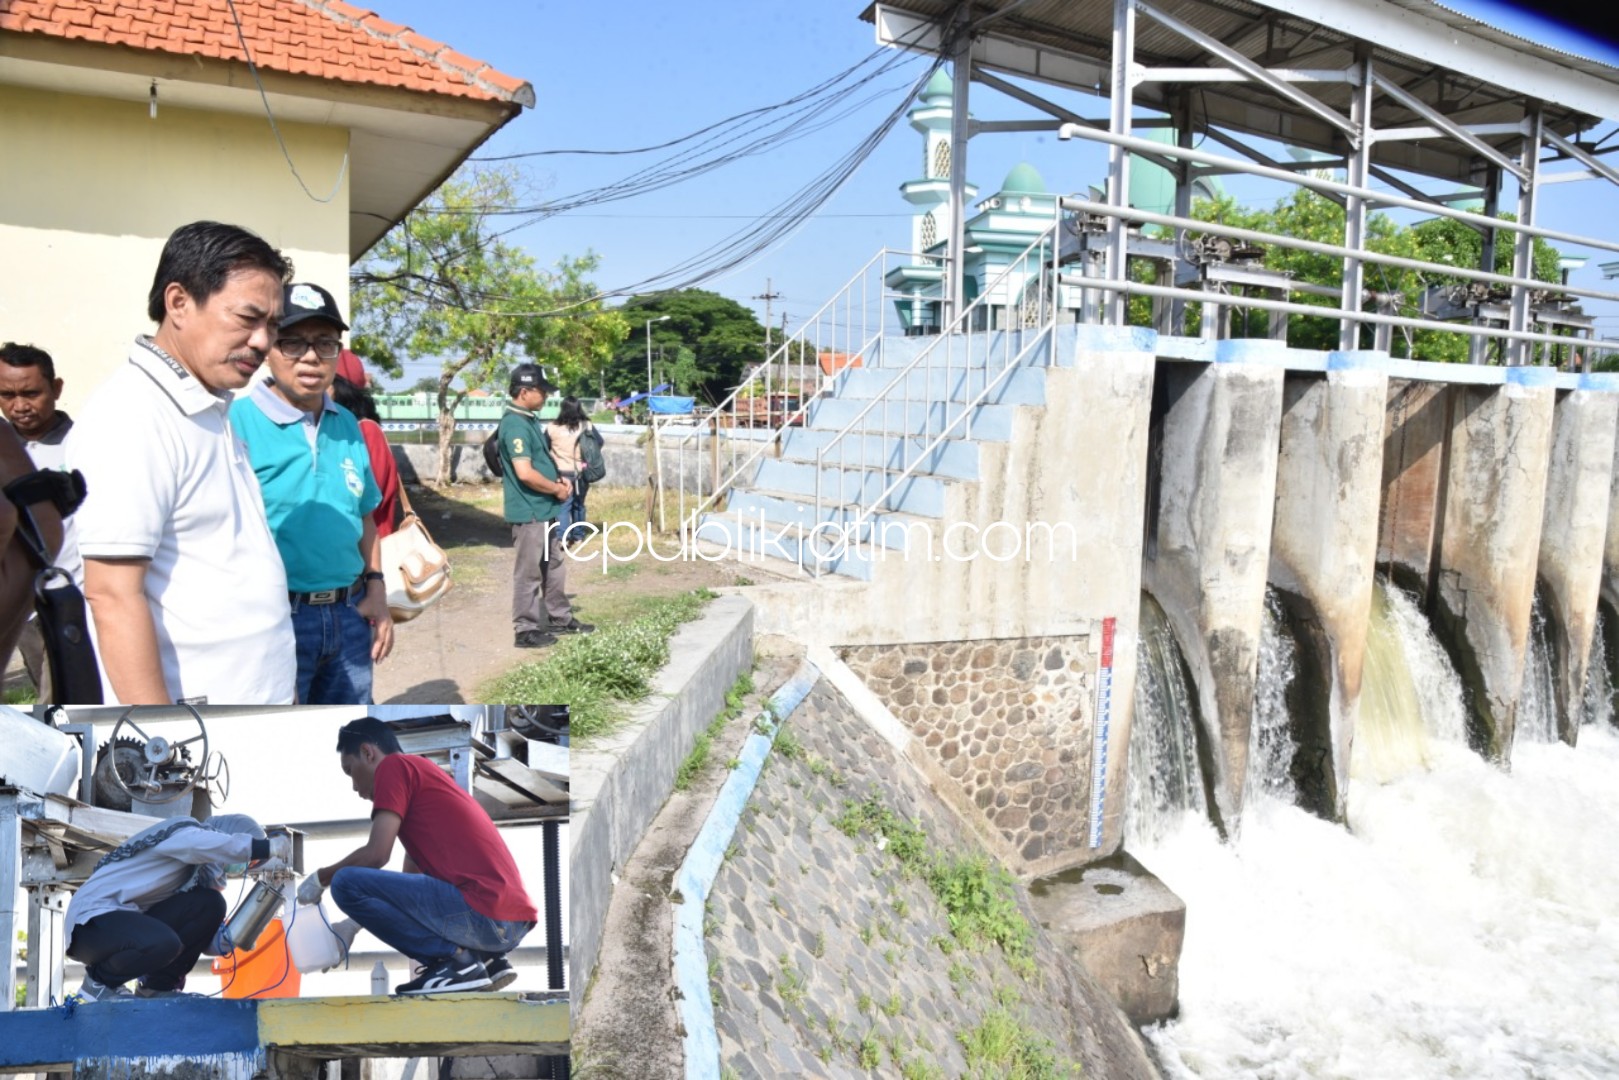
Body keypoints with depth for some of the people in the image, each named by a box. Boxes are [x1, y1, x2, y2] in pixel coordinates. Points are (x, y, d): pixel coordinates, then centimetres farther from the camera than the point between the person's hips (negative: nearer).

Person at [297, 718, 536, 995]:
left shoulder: (393, 766, 2)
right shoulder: (422, 773, 28)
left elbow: (375, 855, -7)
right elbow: (413, 873, 31)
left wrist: (320, 878, 10)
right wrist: (361, 916, 35)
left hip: (483, 914, -10)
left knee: (347, 883, -7)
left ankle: (454, 959, -7)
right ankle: (485, 958, 13)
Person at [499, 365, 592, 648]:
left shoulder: (530, 419, 12)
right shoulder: (515, 425, -20)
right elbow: (525, 473, -27)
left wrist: (558, 480, 5)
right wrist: (557, 489, -13)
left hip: (544, 509, 10)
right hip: (529, 512, -10)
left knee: (554, 567, 19)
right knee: (529, 572, 0)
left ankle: (559, 618, 31)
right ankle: (526, 630, 9)